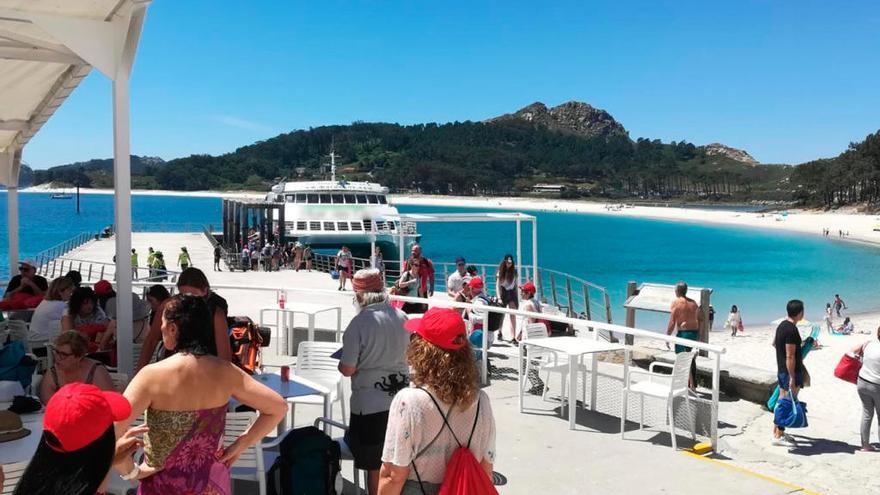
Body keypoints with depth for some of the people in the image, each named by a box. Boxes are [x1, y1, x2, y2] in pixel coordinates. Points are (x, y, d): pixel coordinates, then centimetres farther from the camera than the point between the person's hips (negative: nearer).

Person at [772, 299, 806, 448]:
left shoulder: (782, 325, 8)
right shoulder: (792, 330, -21)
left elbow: (774, 343, 25)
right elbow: (790, 356, -23)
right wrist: (792, 378, -22)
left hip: (781, 370, 10)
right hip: (790, 371, -10)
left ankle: (777, 431, 23)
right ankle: (779, 436, 0)